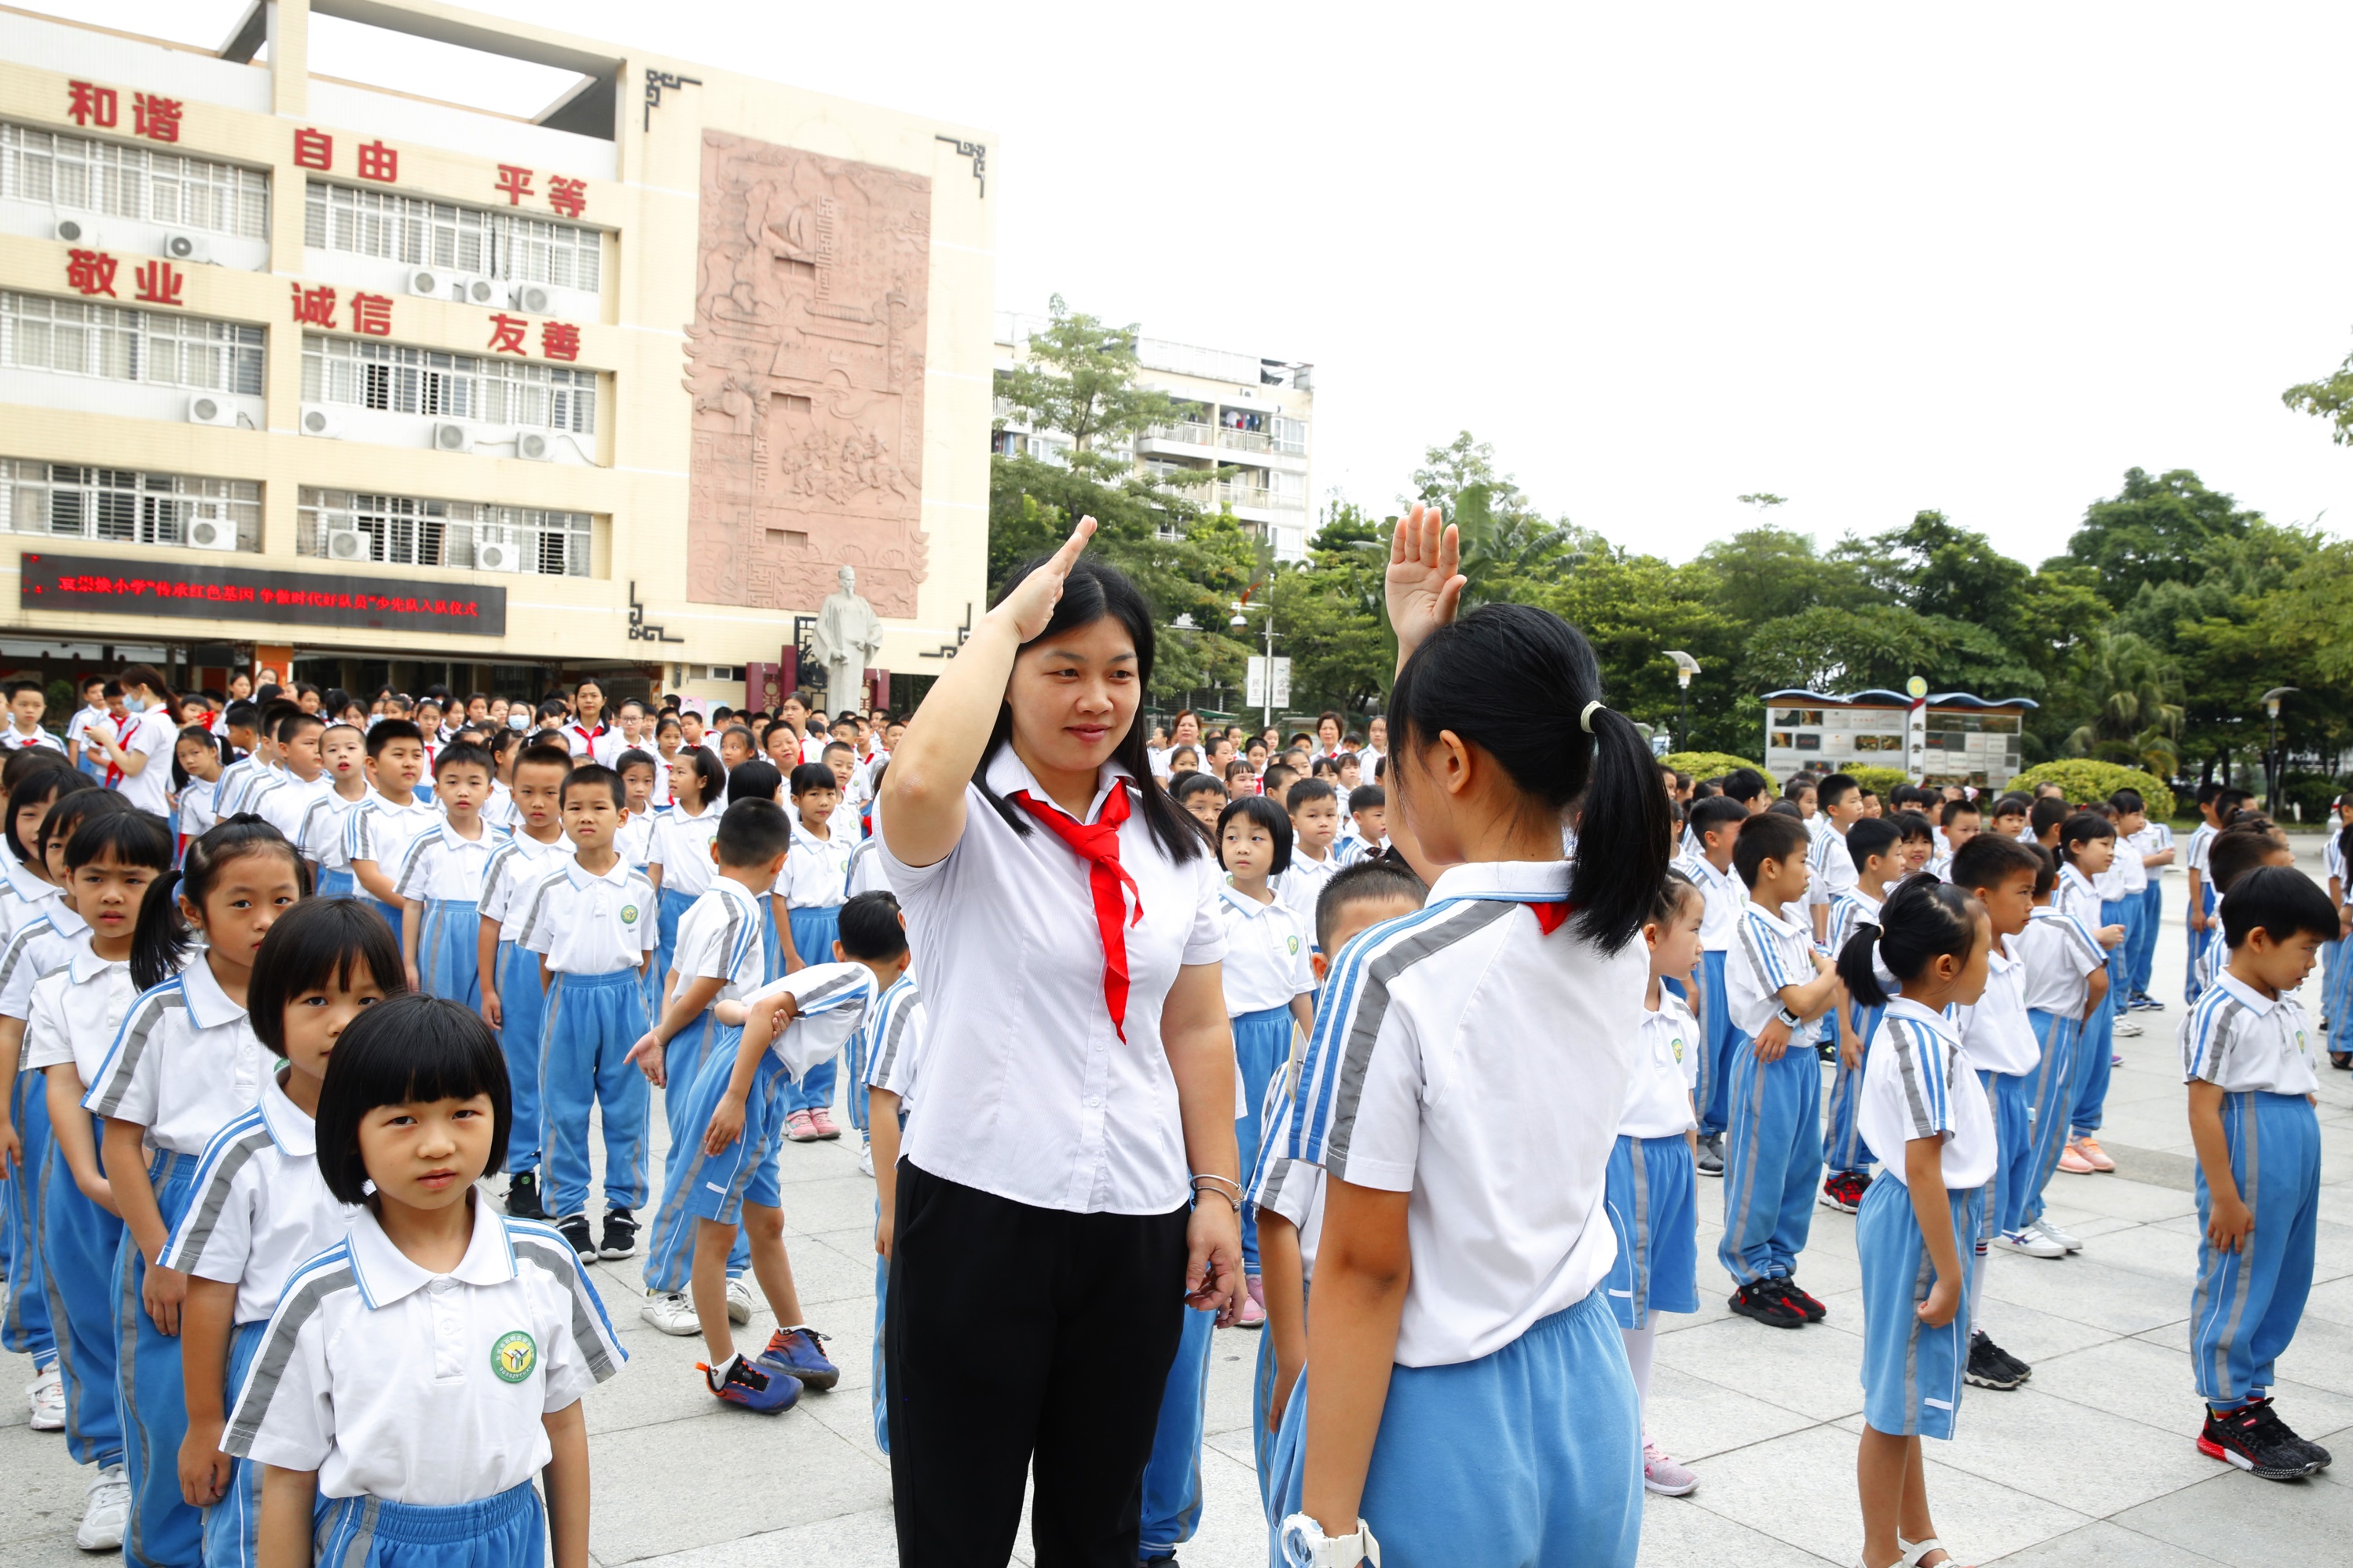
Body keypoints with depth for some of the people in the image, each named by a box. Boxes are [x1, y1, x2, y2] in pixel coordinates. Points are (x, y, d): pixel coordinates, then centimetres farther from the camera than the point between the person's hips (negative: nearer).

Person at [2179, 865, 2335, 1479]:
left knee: (2284, 1288, 14)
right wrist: (2223, 1196, -18)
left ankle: (2253, 1402, 27)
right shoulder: (2220, 1012, -15)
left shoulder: (2288, 1009, 13)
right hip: (2248, 1171, -9)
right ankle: (2227, 1417, 14)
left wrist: (2304, 1177, 18)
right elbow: (2204, 1108, -18)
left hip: (2297, 1168, 9)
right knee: (2236, 1287, 2)